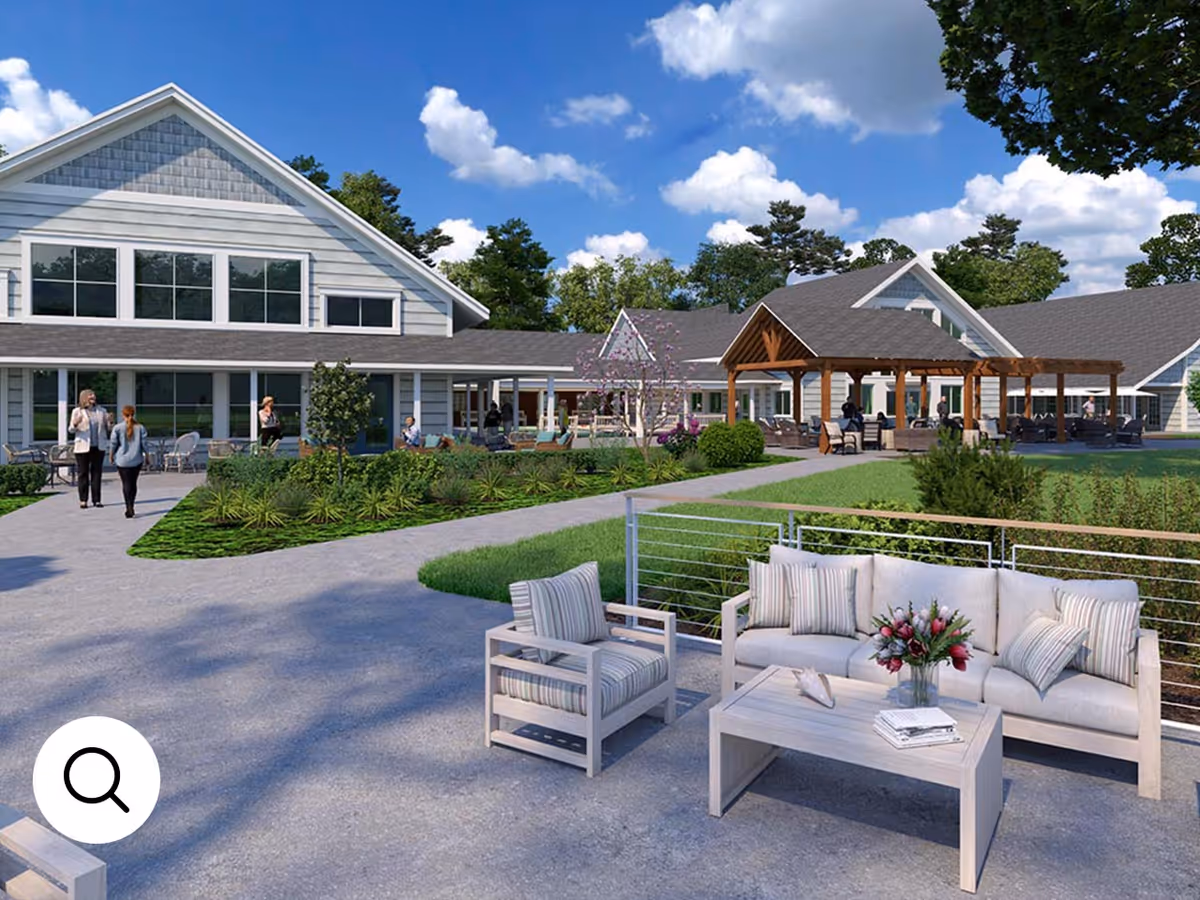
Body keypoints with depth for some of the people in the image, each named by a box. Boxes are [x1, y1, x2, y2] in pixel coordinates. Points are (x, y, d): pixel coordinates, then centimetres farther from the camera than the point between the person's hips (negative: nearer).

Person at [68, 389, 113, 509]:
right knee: (83, 473, 1)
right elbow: (71, 429, 2)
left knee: (97, 473, 3)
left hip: (98, 447, 2)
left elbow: (108, 428, 12)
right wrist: (75, 424, -20)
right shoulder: (77, 411, 2)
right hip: (83, 447, -2)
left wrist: (110, 422, -9)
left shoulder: (101, 410, 9)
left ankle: (96, 500, 7)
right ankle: (83, 500, 5)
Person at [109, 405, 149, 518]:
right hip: (136, 460, 2)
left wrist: (111, 456, 13)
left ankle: (129, 508, -10)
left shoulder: (118, 428, -6)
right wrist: (147, 456, 12)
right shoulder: (140, 428, -2)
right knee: (133, 483, 13)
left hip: (122, 460, -2)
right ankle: (130, 507, 21)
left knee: (126, 484, 1)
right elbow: (144, 444, -1)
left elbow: (113, 444, -2)